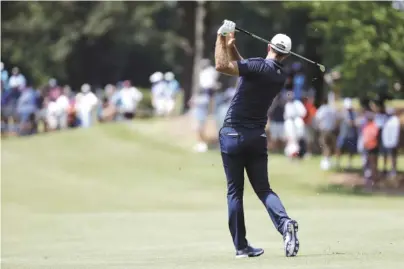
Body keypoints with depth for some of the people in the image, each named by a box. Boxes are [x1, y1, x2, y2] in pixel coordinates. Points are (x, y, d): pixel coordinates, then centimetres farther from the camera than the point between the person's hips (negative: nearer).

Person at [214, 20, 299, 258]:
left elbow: (222, 66, -22)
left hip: (233, 135, -5)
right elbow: (243, 68, 20)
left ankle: (241, 246, 3)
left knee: (235, 192, 4)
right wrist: (231, 46, 12)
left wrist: (222, 40, -9)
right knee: (263, 189, 10)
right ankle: (285, 222, -19)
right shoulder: (281, 77, 8)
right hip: (258, 138, 5)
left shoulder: (259, 66, -14)